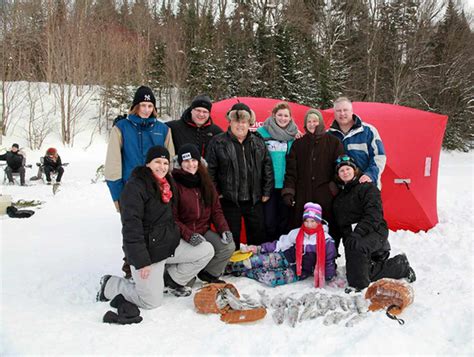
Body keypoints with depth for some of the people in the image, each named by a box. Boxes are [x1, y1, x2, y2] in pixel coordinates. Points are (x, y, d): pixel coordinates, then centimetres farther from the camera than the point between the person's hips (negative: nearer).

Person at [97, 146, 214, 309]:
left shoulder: (166, 184, 10)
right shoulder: (135, 187, -18)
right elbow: (131, 227, -22)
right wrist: (141, 261, -24)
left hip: (171, 244, 8)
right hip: (147, 251, -8)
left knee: (207, 250, 0)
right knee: (152, 302, -5)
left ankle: (170, 280, 15)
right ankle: (110, 285, 17)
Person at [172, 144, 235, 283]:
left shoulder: (205, 182, 9)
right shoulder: (175, 184, -11)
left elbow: (216, 210, 9)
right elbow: (172, 218, -14)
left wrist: (224, 229, -8)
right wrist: (188, 235, -28)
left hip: (204, 231, 6)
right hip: (183, 235, -6)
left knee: (229, 246, -16)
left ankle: (209, 273, 10)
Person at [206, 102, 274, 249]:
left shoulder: (258, 142, 8)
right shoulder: (218, 142, -4)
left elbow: (267, 167, 9)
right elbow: (210, 170, -4)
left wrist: (267, 191, 5)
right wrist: (215, 193, -6)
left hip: (254, 200, 3)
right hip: (229, 200, -3)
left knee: (258, 235, 14)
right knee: (231, 237, 8)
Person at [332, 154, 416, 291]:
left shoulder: (367, 188, -4)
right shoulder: (339, 197, 19)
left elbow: (373, 215, -17)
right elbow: (340, 223, 22)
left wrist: (358, 232, -28)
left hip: (374, 231, -7)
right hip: (351, 235, 7)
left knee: (357, 246, -38)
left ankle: (359, 286, -26)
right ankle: (401, 266, 21)